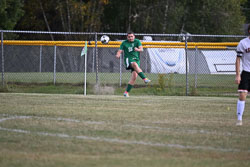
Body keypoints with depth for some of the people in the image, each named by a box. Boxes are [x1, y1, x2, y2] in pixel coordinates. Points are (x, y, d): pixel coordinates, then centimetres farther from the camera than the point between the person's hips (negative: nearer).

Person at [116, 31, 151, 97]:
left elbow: (141, 49, -10)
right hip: (128, 59, -3)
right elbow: (120, 51, -1)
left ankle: (126, 92, 0)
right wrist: (118, 55, -25)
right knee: (135, 64, -37)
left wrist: (138, 49, -34)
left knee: (134, 76, -10)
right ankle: (145, 79, -49)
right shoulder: (124, 43, 5)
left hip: (137, 59, 3)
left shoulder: (137, 41, 5)